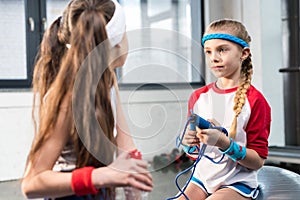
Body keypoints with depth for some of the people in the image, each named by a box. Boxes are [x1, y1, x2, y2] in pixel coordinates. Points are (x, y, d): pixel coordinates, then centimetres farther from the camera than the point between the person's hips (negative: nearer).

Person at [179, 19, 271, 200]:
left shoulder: (255, 100, -10)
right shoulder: (198, 97, 4)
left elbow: (258, 160, -12)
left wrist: (225, 143, -25)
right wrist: (188, 143, -8)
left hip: (238, 184, -4)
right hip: (202, 178, 5)